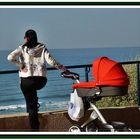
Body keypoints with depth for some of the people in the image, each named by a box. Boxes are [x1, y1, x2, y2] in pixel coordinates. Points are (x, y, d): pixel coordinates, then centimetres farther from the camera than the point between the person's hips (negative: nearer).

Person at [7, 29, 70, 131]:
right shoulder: (42, 48, 5)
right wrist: (64, 69, 4)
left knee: (31, 106, 6)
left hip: (27, 80, -2)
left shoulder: (22, 48, 1)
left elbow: (10, 57, -12)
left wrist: (21, 65, -2)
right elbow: (51, 61, -4)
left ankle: (35, 129, 5)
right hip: (41, 80, 2)